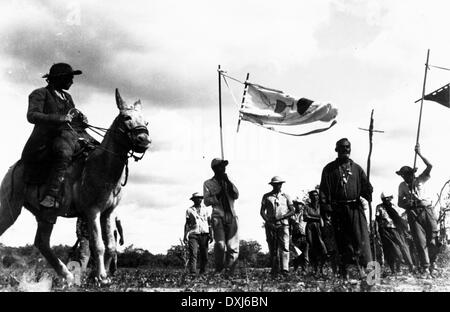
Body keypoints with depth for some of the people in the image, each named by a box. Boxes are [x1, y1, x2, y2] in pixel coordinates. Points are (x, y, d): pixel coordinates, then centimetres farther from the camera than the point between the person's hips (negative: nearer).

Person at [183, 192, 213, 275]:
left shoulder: (205, 209, 13)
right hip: (193, 234, -2)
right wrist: (185, 236, 1)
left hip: (204, 235, 2)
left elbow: (209, 223, 12)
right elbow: (187, 224, 10)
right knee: (193, 254, -16)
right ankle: (193, 272, -22)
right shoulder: (189, 210, 10)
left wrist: (211, 235, 3)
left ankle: (202, 273, 10)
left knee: (204, 256, 0)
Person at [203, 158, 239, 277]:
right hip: (218, 216, -3)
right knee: (220, 244, -18)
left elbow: (236, 195, 6)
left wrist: (228, 182, -3)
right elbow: (206, 201, 4)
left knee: (233, 246, -6)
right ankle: (218, 269, 2)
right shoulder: (208, 183, 10)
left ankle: (229, 272, 3)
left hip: (231, 216, 3)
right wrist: (218, 195, -10)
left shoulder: (228, 182, 20)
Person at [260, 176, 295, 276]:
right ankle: (275, 269, 6)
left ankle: (285, 269, -19)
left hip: (283, 224, -1)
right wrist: (268, 222, -9)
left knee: (284, 246, -13)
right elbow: (262, 211, 7)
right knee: (272, 248, 1)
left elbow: (292, 211, 7)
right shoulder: (266, 196, 12)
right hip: (270, 225, 1)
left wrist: (280, 217, -8)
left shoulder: (286, 196, 13)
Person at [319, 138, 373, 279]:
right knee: (342, 240, 2)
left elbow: (366, 186, 12)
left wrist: (368, 195, -8)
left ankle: (361, 267, -8)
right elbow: (324, 190, 1)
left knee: (360, 237, -9)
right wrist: (325, 206, -8)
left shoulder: (356, 168, 13)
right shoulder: (329, 169, 7)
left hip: (355, 208, 1)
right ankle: (343, 270, 9)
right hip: (338, 209, -1)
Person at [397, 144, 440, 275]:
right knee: (420, 241, -7)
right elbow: (400, 202, 12)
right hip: (413, 213, 0)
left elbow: (429, 166, -6)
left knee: (434, 239, -5)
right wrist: (406, 203, -10)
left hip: (426, 209, 0)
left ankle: (431, 263, 14)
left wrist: (419, 154, -11)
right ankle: (425, 267, -5)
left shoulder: (420, 180, 7)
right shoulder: (402, 186, 10)